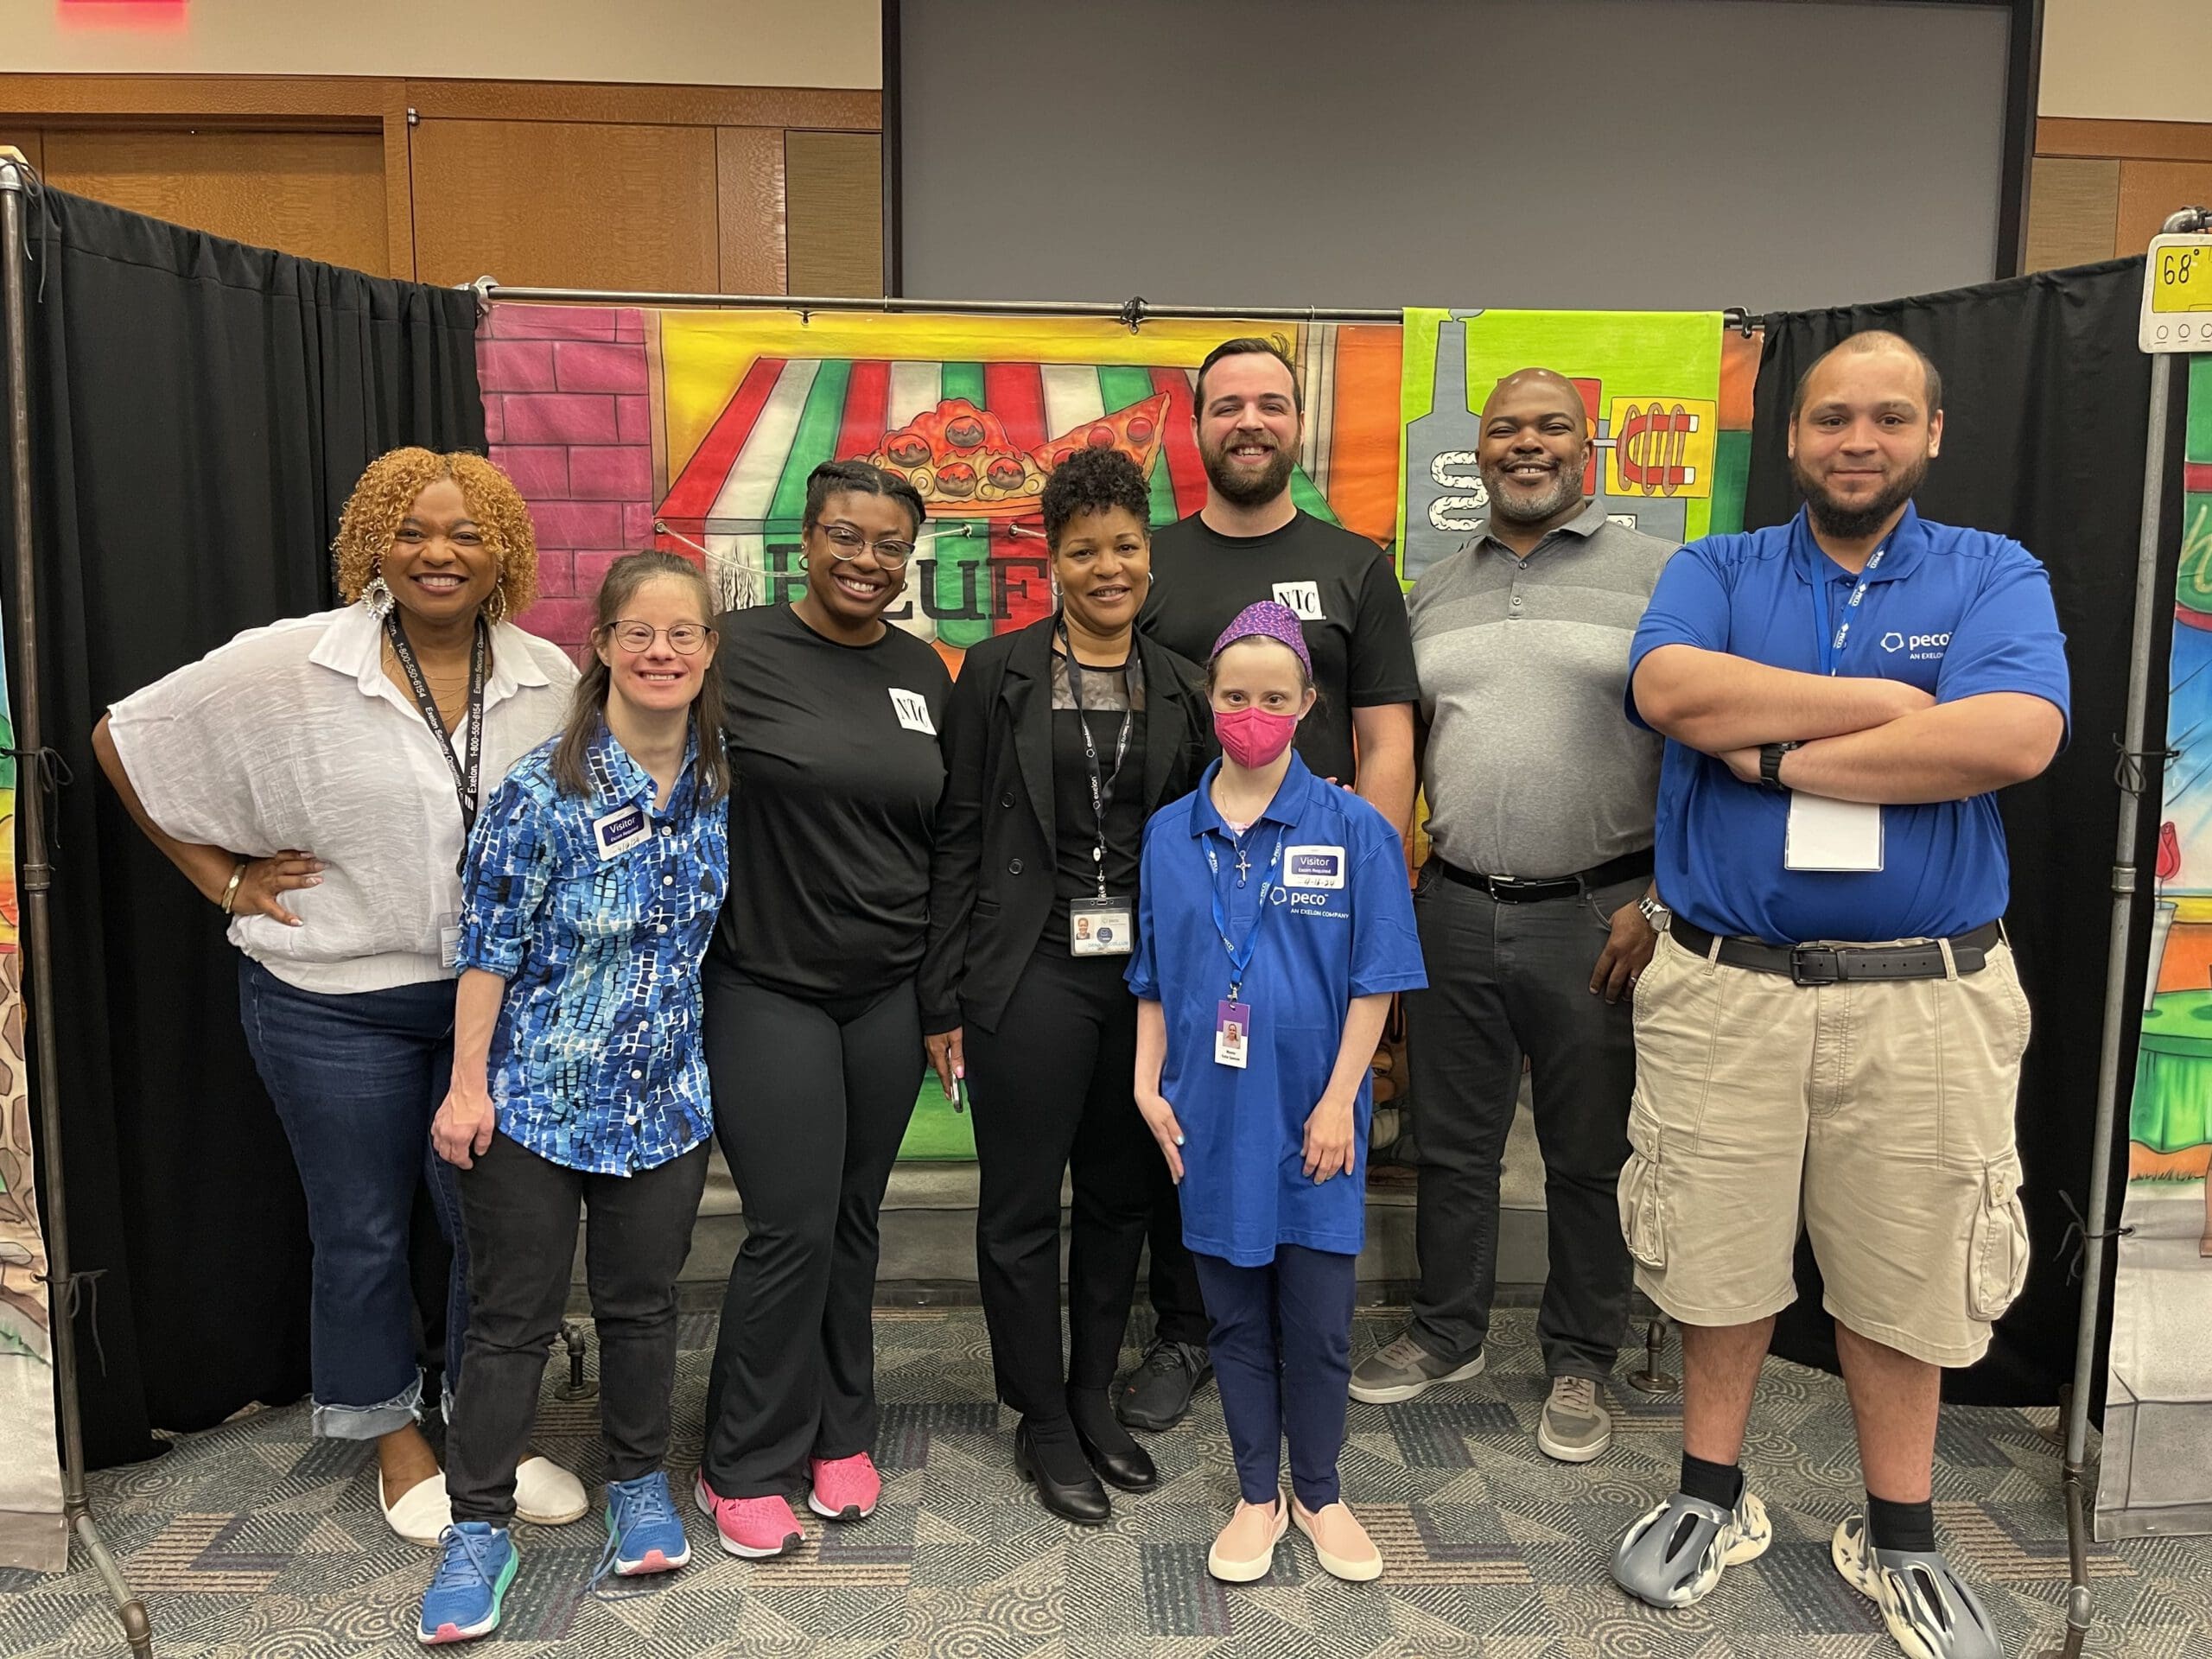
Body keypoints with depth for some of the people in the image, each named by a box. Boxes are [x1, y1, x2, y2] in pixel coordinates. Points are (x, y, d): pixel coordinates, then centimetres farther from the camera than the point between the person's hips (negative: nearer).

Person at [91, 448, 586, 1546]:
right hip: (336, 1003, -2)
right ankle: (393, 1437, 35)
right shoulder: (290, 664, -10)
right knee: (362, 1231, 12)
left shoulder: (549, 680, -3)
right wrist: (225, 879, -2)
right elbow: (122, 740, -1)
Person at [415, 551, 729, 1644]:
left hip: (666, 1100, 4)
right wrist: (468, 1086, -10)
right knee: (513, 1318, 8)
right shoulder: (544, 791, -14)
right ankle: (479, 1529, 23)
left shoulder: (721, 786, 0)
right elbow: (487, 947, -10)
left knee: (642, 1303, 16)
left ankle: (640, 1485, 36)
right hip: (534, 1099, -3)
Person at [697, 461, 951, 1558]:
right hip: (767, 987, -4)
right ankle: (745, 1468, 17)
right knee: (790, 1229, -3)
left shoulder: (923, 672, 6)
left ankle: (839, 1436, 30)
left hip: (890, 992, 4)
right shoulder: (738, 653, -7)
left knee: (853, 1222, 13)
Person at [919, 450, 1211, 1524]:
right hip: (1032, 974, -3)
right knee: (1022, 1208, 5)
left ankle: (1094, 1401, 33)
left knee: (1122, 1196, 14)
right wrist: (945, 999, -6)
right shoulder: (998, 673, -2)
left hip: (1150, 972, 4)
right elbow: (957, 836, -3)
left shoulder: (1182, 689, 7)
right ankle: (1043, 1425, 24)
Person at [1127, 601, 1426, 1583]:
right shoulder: (1169, 835, 3)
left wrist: (1339, 1101, -10)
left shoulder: (1353, 830, -6)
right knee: (1235, 1318, 14)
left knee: (1317, 1321, 9)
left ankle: (1318, 1494, 32)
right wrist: (1148, 1086, 1)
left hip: (1311, 1116, -2)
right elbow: (1153, 980, 9)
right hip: (1210, 1120, 2)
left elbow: (1374, 982, -5)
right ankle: (1258, 1498, 31)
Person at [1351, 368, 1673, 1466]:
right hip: (1453, 911, 4)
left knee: (1590, 1157, 10)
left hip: (1595, 916, -3)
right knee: (1452, 1145, 15)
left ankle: (1579, 1363, 28)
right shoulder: (1432, 593, 12)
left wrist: (1658, 902, -11)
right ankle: (1446, 1334, 33)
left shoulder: (1660, 575, -2)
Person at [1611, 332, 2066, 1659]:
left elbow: (2016, 737, -17)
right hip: (1724, 989, 1)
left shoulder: (1995, 576, 3)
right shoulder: (1717, 572, 6)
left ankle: (1899, 1539, 34)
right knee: (1718, 1256, 12)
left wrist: (1776, 755, -15)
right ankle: (1713, 1501, 33)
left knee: (1904, 1274, 13)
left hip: (1927, 994, 0)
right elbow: (1670, 688, -17)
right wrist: (1884, 702, -14)